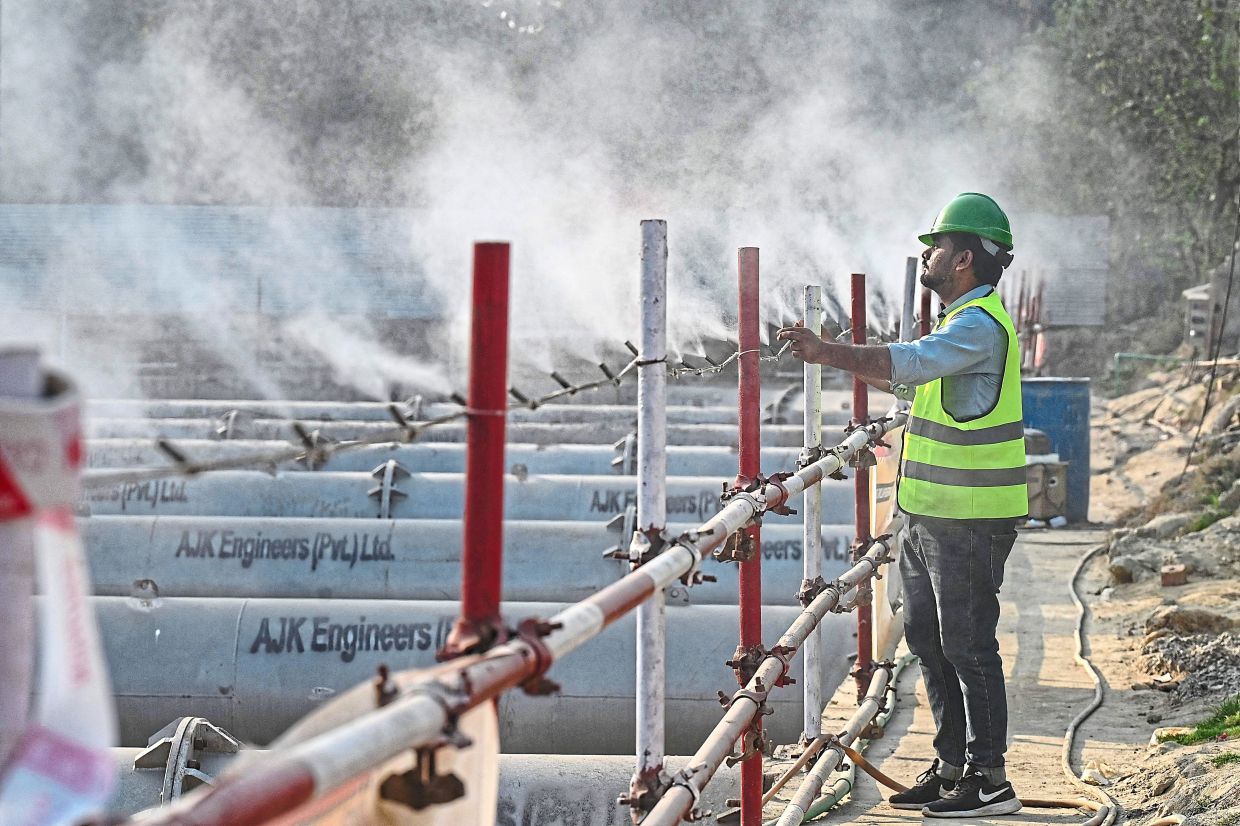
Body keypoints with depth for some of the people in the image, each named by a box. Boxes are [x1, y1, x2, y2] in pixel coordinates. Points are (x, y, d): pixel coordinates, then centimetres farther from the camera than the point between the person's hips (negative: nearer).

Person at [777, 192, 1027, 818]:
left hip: (969, 520, -11)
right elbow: (908, 379, 28)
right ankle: (952, 766, 23)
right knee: (928, 641, 15)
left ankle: (988, 779, 0)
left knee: (968, 646, -6)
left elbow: (908, 362, -30)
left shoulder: (980, 326, -16)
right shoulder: (963, 322, 18)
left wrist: (832, 354, -30)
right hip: (929, 515, 11)